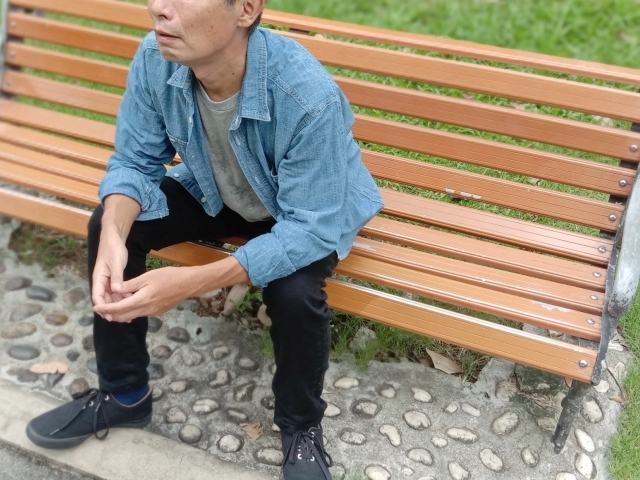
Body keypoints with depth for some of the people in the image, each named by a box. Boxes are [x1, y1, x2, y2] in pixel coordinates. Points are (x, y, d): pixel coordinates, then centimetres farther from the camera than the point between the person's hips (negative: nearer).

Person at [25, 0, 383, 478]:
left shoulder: (311, 97, -39)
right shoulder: (156, 57, -24)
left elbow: (309, 227, -35)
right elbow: (134, 162, -12)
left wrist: (192, 282, -43)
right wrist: (114, 237, -34)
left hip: (308, 212, -4)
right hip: (214, 192, 5)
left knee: (294, 290, -33)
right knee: (109, 224, -12)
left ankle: (302, 427, 1)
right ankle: (123, 393, 9)